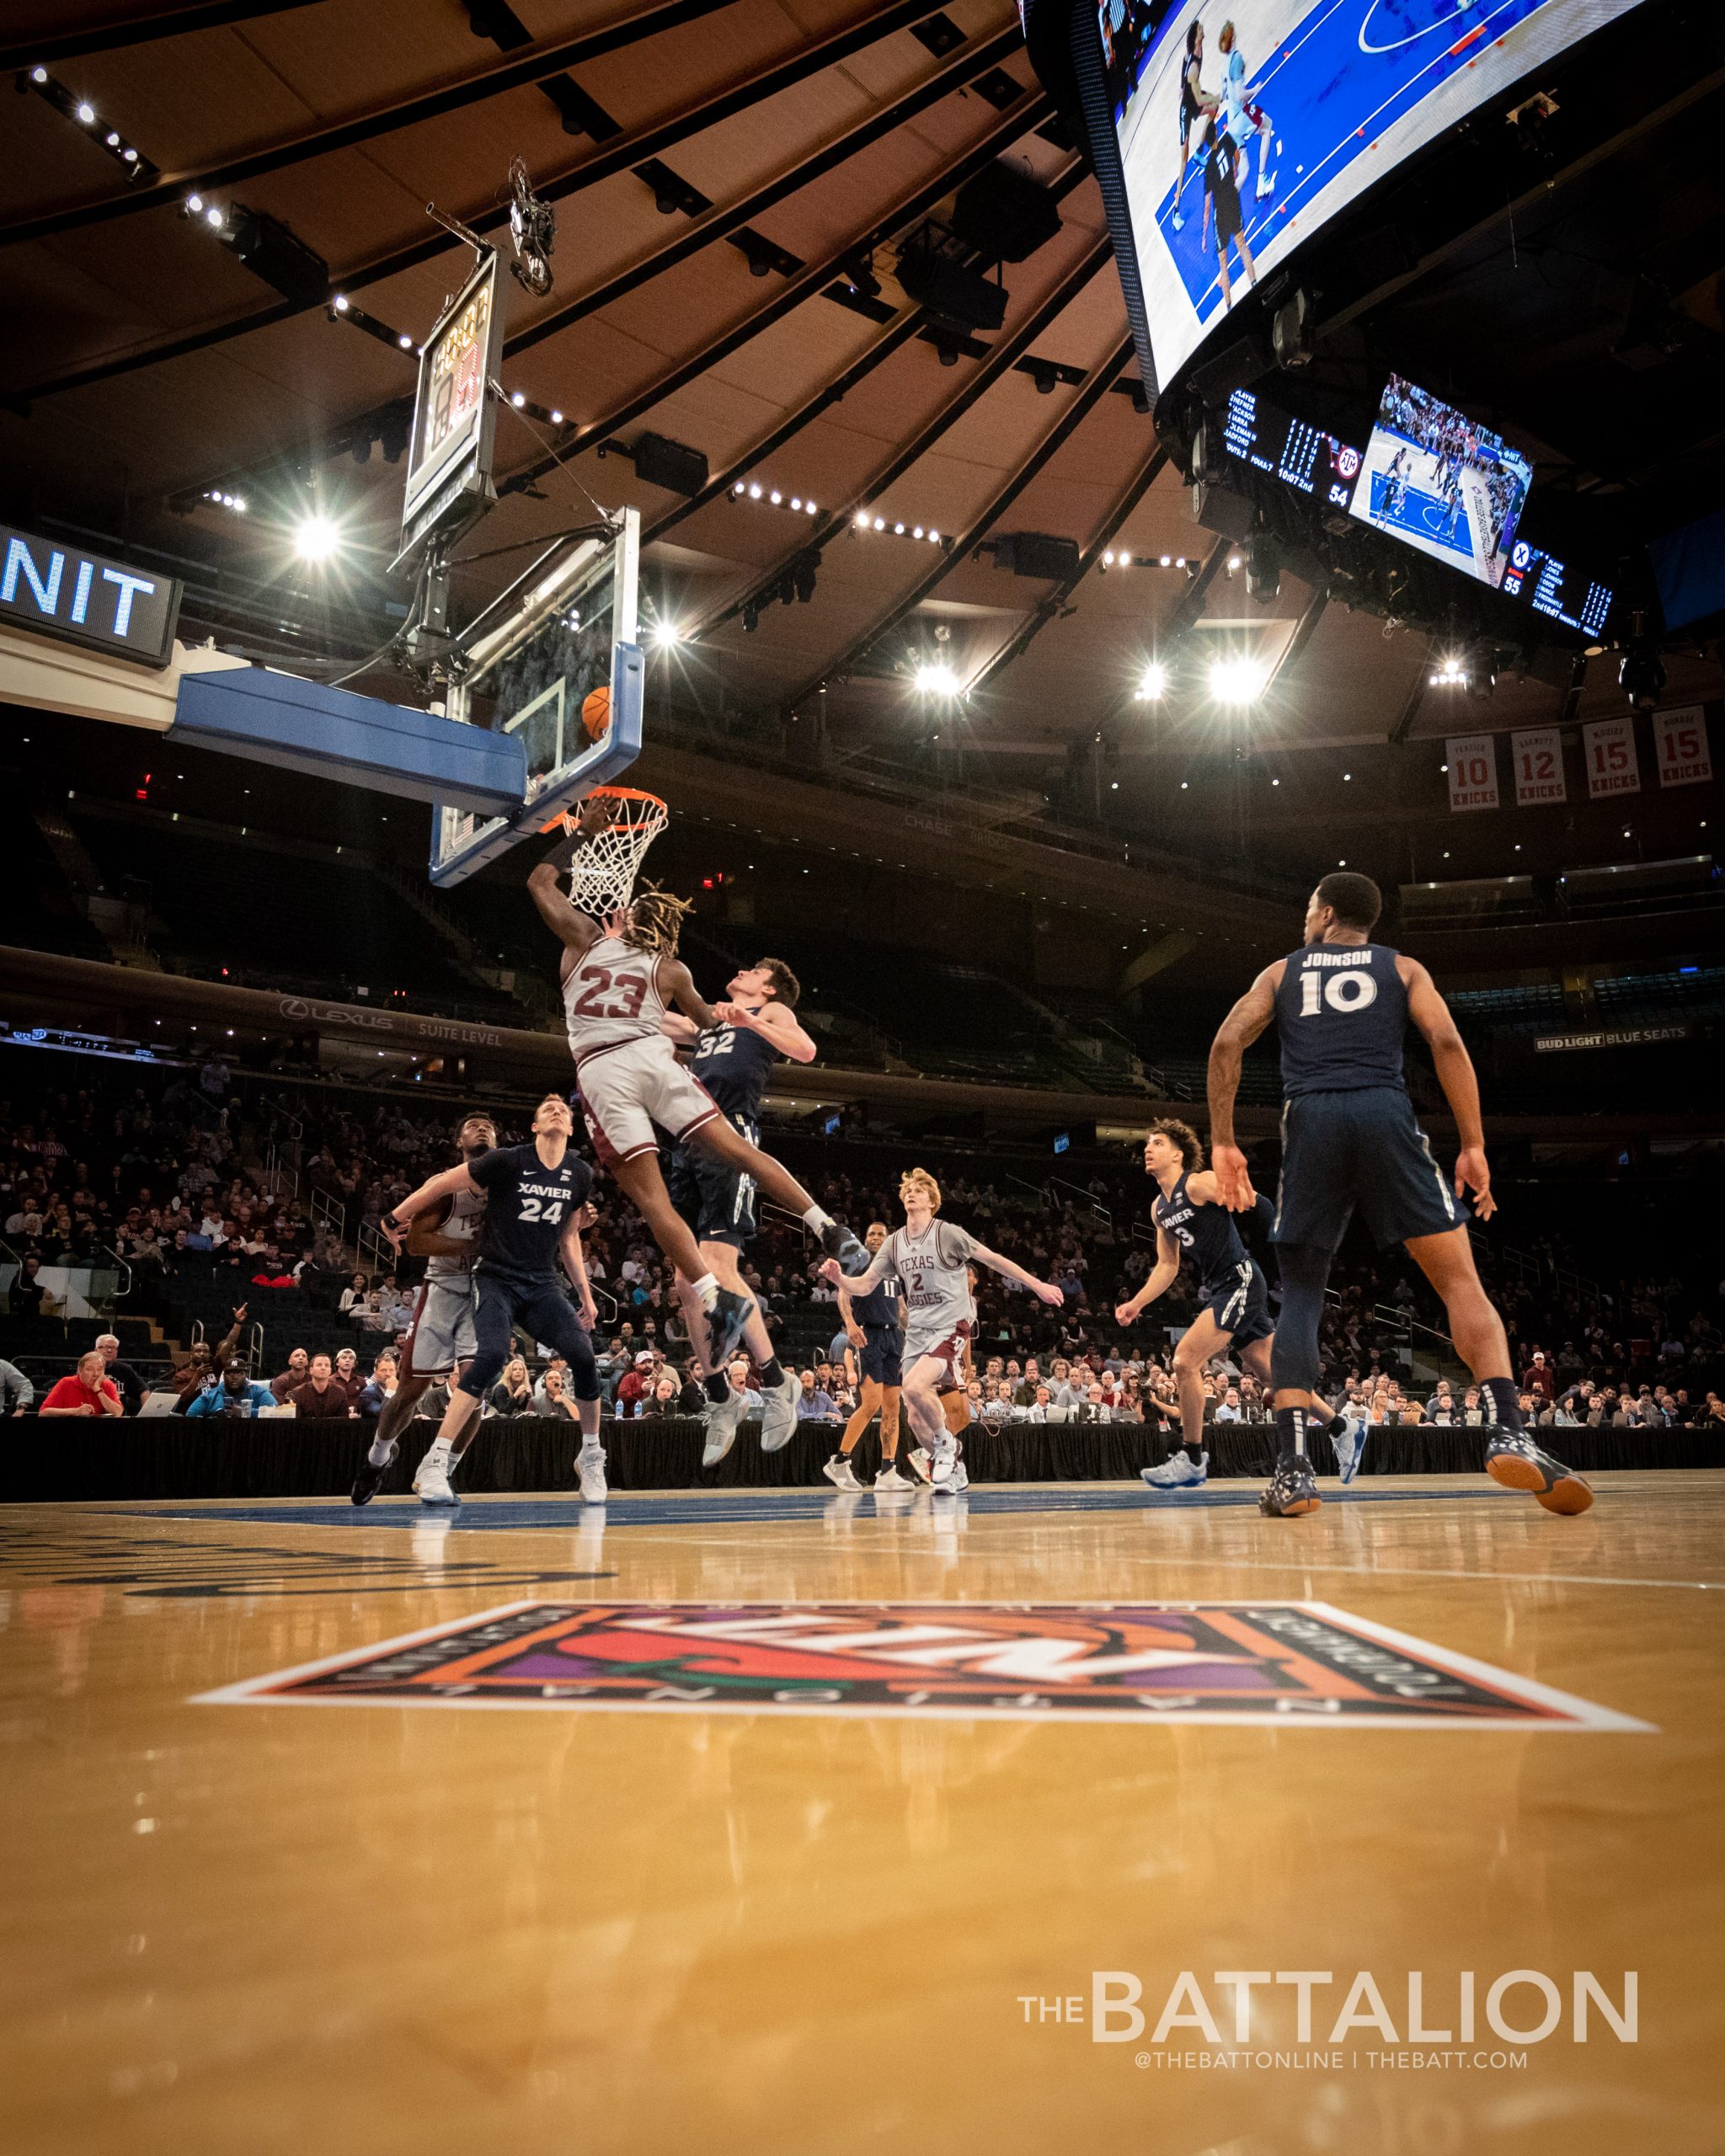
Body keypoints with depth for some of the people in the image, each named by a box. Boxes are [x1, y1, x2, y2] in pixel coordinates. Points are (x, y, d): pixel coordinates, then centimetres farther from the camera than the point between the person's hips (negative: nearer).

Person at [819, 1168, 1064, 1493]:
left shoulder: (947, 1233, -8)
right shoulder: (894, 1242, 7)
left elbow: (993, 1259, -4)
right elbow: (863, 1285, 5)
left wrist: (1037, 1285, -4)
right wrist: (838, 1277, -17)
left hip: (950, 1326, -6)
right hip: (916, 1331, 6)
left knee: (914, 1387, -28)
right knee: (915, 1416, 2)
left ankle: (946, 1443, -2)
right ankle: (954, 1472, 22)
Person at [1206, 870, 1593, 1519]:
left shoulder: (1282, 971, 23)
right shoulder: (1402, 968, 21)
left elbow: (1227, 1043, 7)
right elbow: (1447, 1042, 3)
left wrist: (1222, 1143, 7)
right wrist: (1473, 1146, 3)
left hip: (1310, 1121, 1)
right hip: (1384, 1114, -1)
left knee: (1300, 1297, 7)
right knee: (1460, 1279, 4)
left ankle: (1292, 1469, -5)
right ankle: (1509, 1433, -15)